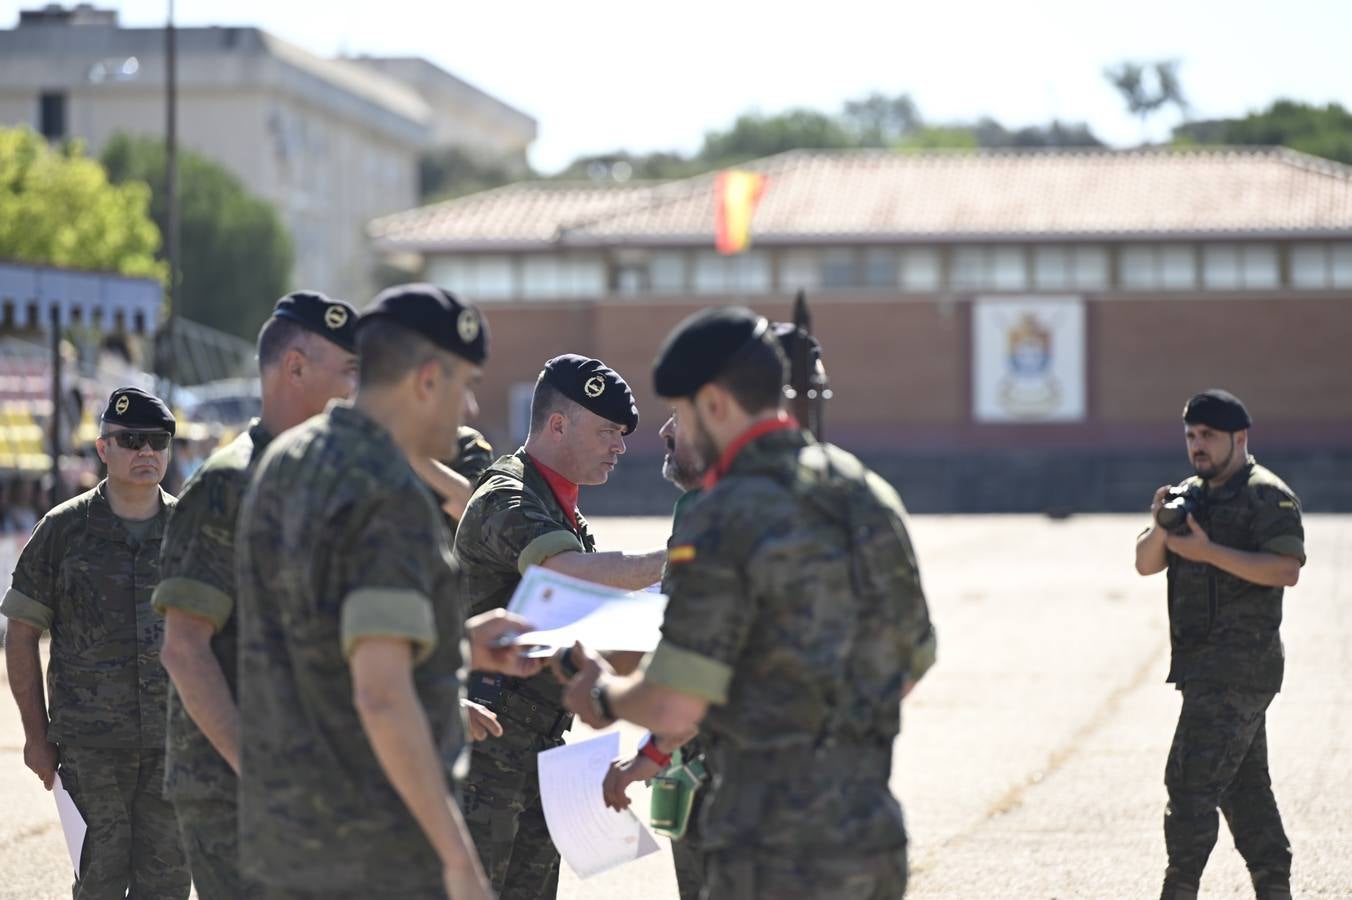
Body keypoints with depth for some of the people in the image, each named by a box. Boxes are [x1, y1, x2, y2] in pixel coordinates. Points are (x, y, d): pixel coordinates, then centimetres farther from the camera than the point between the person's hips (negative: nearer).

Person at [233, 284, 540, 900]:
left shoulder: (286, 462, 8)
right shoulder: (391, 500, -19)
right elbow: (382, 695, -27)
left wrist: (457, 643, 17)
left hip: (283, 827, 8)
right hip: (379, 848, -8)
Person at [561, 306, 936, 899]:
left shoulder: (724, 522, -14)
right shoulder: (869, 494, 10)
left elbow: (673, 709, -17)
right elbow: (915, 660, 17)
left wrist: (604, 697, 4)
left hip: (778, 845, -8)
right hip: (873, 836, 8)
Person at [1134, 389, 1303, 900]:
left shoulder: (1268, 495, -9)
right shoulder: (1190, 495, 16)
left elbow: (1286, 569, -21)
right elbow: (1145, 565, 11)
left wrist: (1208, 551, -24)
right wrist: (1161, 531, -10)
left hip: (1236, 670, -9)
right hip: (1207, 667, 9)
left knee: (1190, 783, -12)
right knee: (1244, 787, 12)